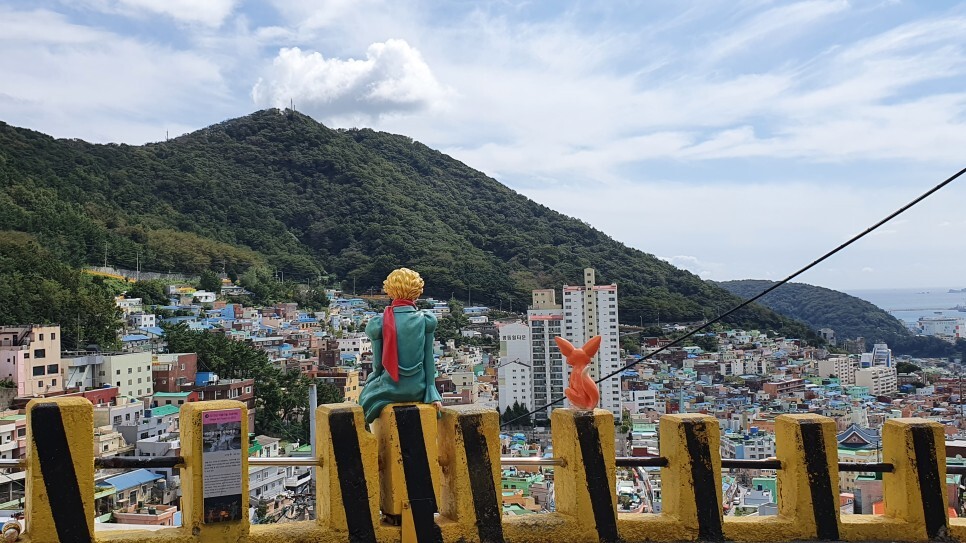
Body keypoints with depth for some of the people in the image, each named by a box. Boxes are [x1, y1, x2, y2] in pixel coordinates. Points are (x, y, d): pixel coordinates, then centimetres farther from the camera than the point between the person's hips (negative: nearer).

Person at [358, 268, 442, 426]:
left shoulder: (379, 323, -9)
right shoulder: (426, 320, -6)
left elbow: (377, 362, -1)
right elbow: (429, 358, -4)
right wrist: (432, 393, 2)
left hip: (390, 390, -1)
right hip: (418, 390, 2)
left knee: (368, 394, 31)